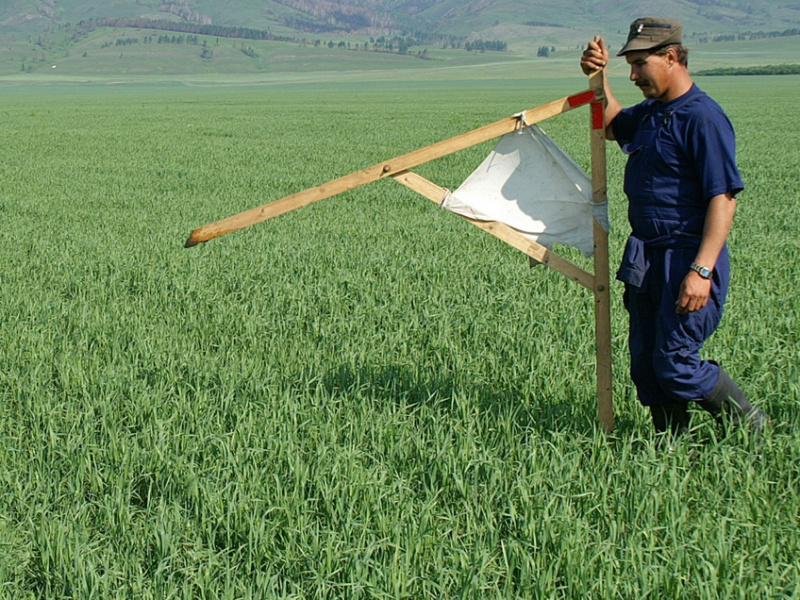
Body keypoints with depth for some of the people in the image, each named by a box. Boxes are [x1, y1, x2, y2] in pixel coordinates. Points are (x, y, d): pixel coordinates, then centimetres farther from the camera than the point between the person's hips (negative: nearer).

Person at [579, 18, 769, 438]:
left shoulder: (702, 118, -16)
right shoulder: (651, 112, 12)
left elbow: (724, 199, -21)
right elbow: (613, 126, 35)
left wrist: (701, 270, -27)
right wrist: (598, 79, 17)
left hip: (687, 259, -9)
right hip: (646, 260, 9)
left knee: (675, 364, -9)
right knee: (646, 363, 10)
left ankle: (753, 430, 10)